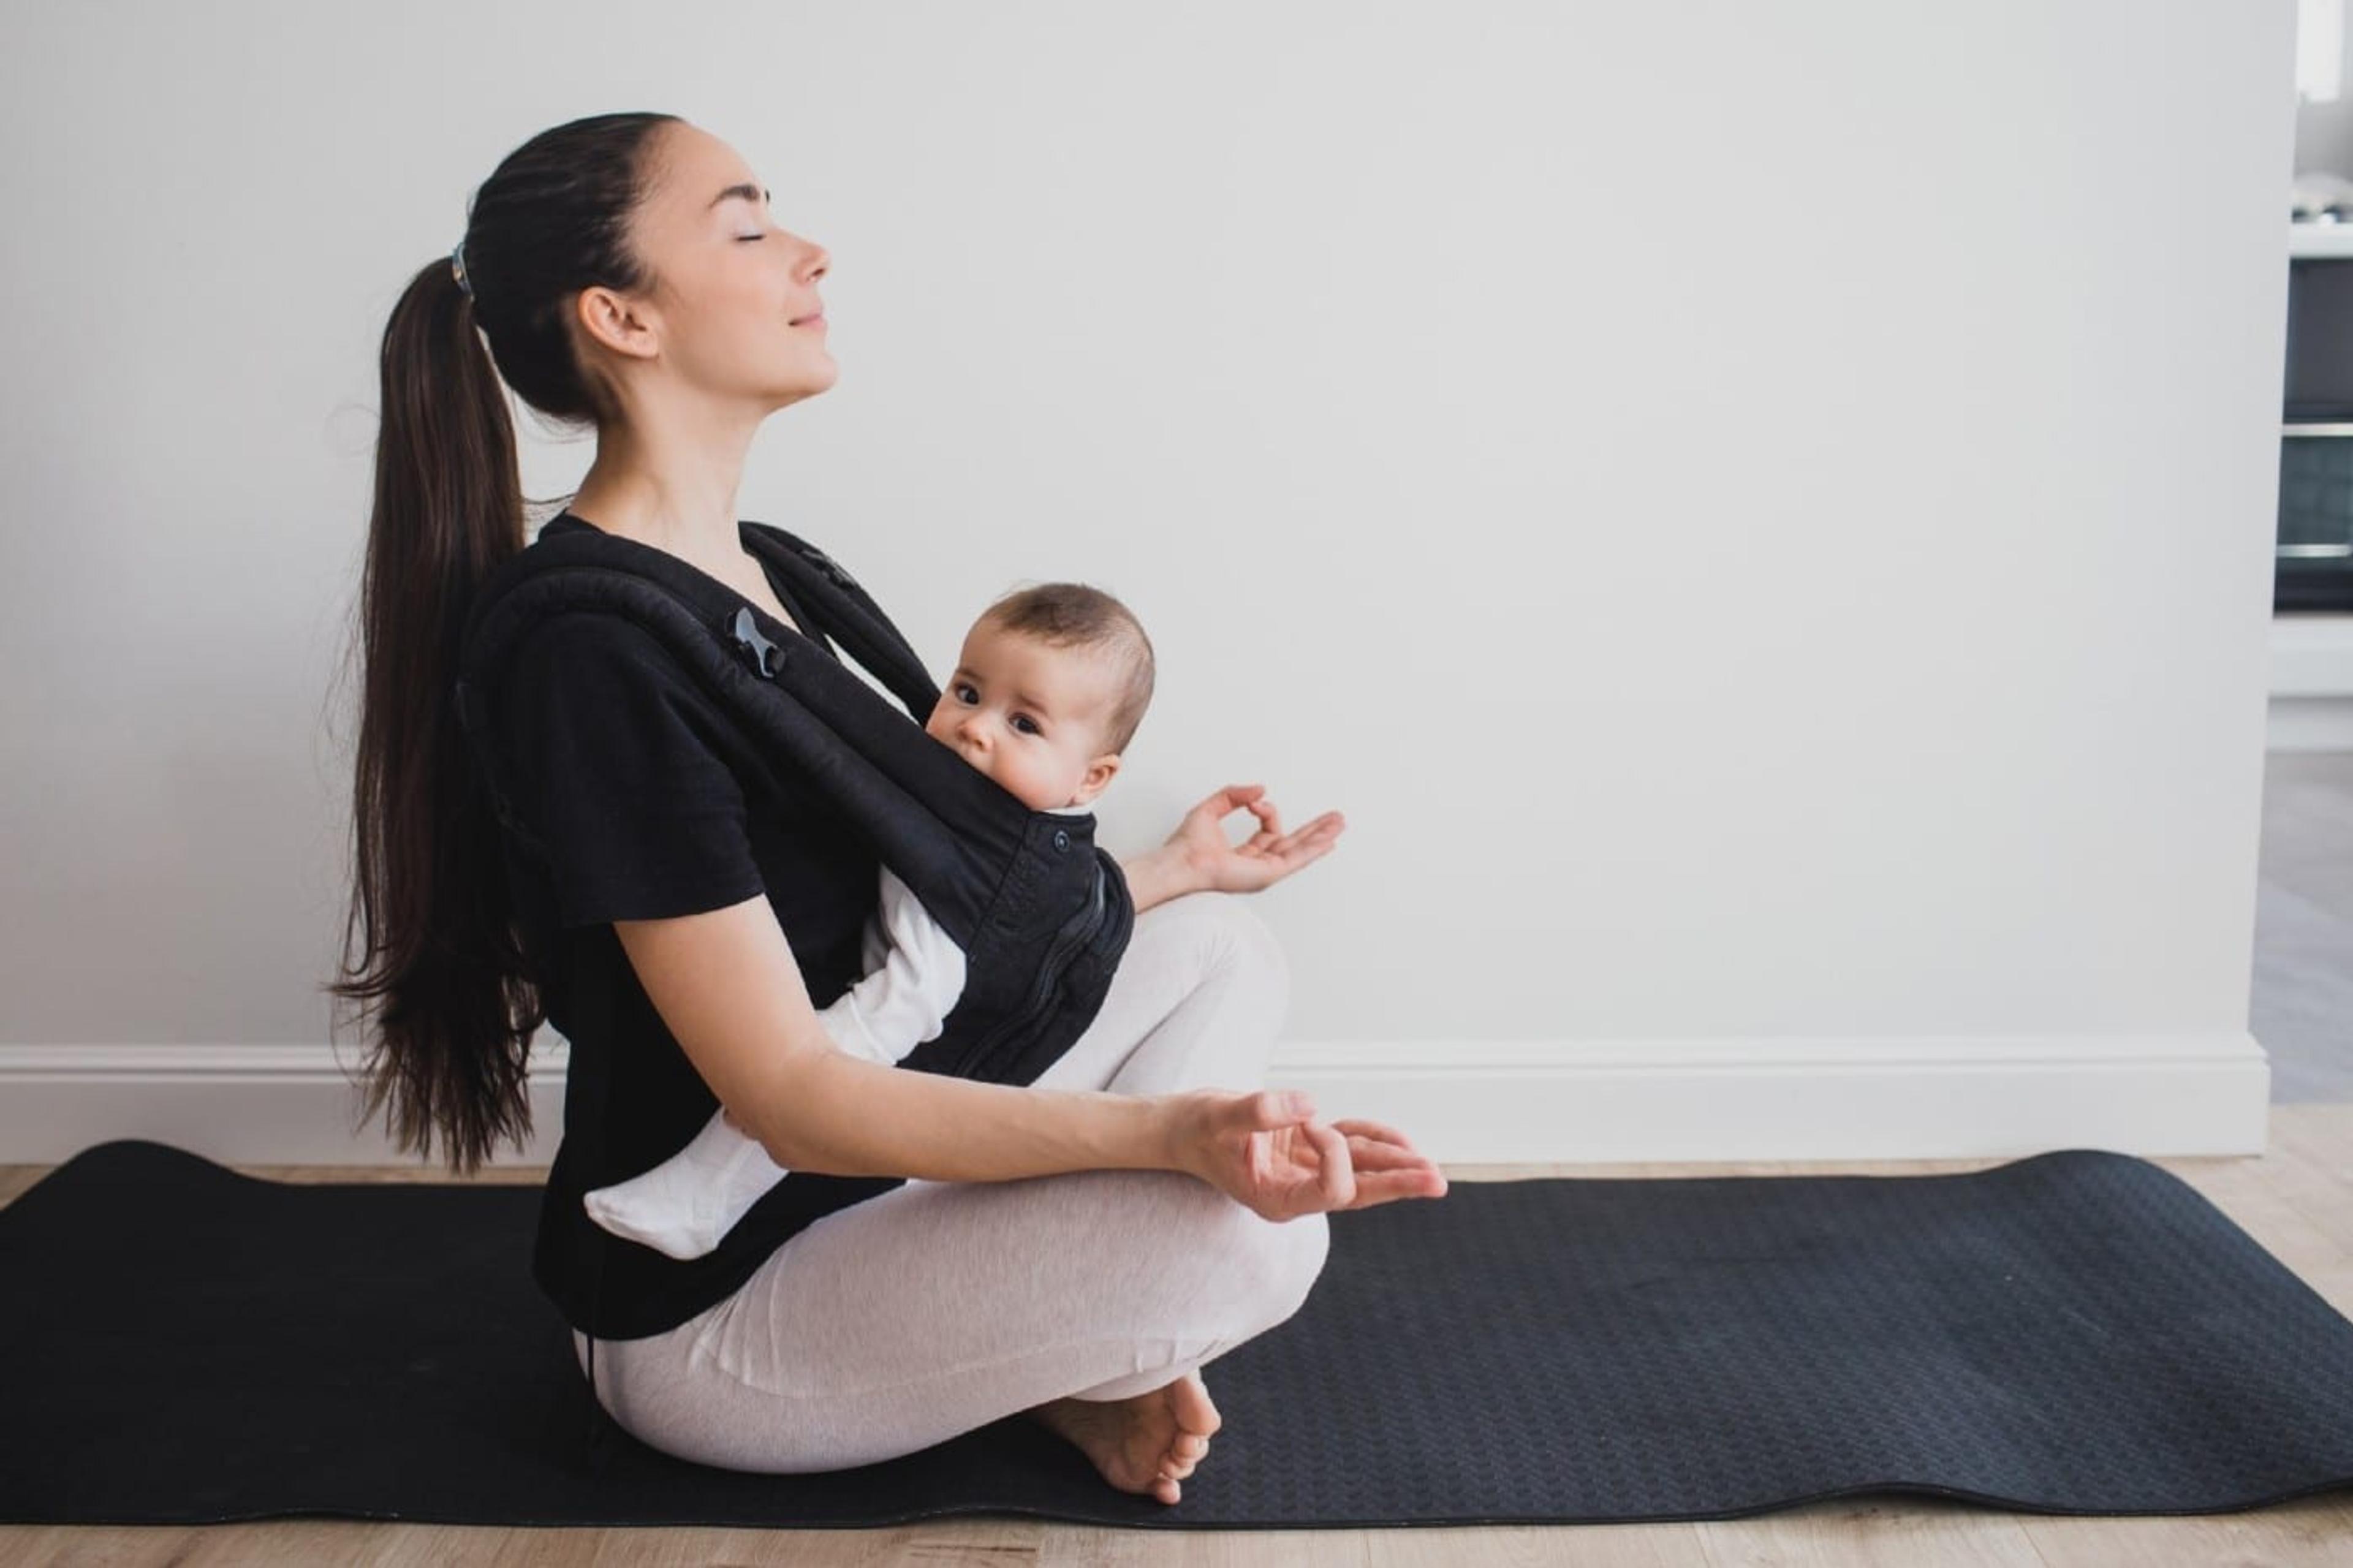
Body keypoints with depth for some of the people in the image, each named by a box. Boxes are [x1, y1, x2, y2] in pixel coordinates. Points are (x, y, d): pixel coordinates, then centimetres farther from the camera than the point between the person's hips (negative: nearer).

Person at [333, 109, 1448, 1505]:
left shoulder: (761, 573, 5)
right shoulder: (594, 659, -26)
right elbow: (795, 1099, -27)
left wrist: (1167, 869, 21)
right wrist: (1170, 1133, -38)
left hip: (859, 1179, 10)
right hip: (709, 1311, -10)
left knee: (1224, 954, 10)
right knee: (1250, 1230, -28)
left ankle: (1063, 1330, 0)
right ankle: (1054, 1380, 3)